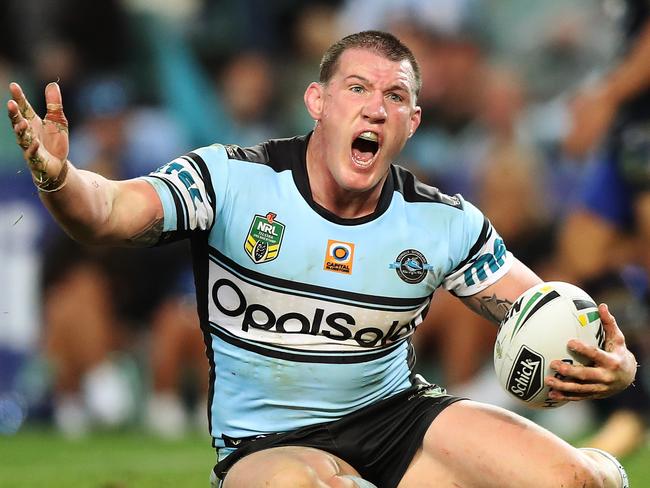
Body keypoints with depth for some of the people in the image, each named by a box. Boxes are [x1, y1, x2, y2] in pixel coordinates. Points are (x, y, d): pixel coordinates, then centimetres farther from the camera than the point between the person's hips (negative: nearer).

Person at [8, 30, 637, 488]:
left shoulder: (448, 224, 1)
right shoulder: (231, 180, -8)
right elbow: (109, 213, -19)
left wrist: (611, 364, -16)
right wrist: (59, 179, -43)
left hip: (397, 416, 3)